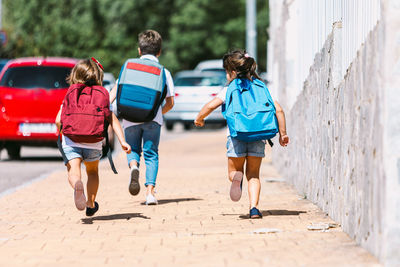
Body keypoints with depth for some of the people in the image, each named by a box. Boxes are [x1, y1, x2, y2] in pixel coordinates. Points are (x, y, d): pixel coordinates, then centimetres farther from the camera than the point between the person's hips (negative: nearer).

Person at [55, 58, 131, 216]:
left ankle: (78, 186, -46)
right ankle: (91, 205, 34)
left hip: (71, 142, -2)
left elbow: (58, 120, 2)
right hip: (93, 143, 2)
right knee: (92, 171, 25)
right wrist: (123, 142, -6)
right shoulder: (102, 96, 7)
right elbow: (113, 120, -2)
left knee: (73, 171, -12)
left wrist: (61, 134, 21)